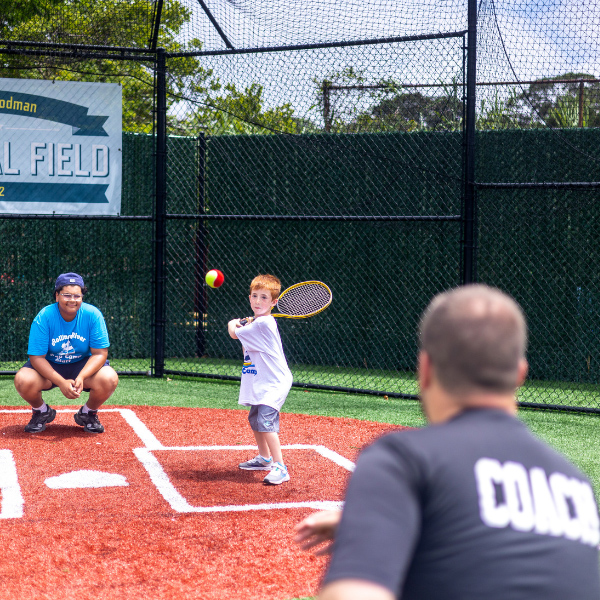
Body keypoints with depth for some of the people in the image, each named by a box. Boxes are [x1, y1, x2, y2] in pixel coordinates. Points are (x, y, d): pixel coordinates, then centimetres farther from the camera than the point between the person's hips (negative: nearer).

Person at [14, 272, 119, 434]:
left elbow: (100, 353, -15)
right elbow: (36, 357, -20)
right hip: (49, 366, 0)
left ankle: (89, 413, 5)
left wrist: (81, 378, -33)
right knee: (23, 380, -30)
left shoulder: (93, 315, -17)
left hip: (84, 364, 1)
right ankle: (42, 412, 6)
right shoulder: (44, 317, -20)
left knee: (109, 379, -29)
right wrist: (61, 382, -33)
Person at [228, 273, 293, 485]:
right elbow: (247, 350, 18)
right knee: (255, 419, 23)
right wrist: (243, 323, 6)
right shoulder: (257, 322, 10)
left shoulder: (263, 323, -21)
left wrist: (233, 324, 10)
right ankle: (264, 459, 41)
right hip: (261, 384, 11)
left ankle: (280, 467, -27)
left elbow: (234, 333, -12)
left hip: (274, 384, -11)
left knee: (265, 421, -23)